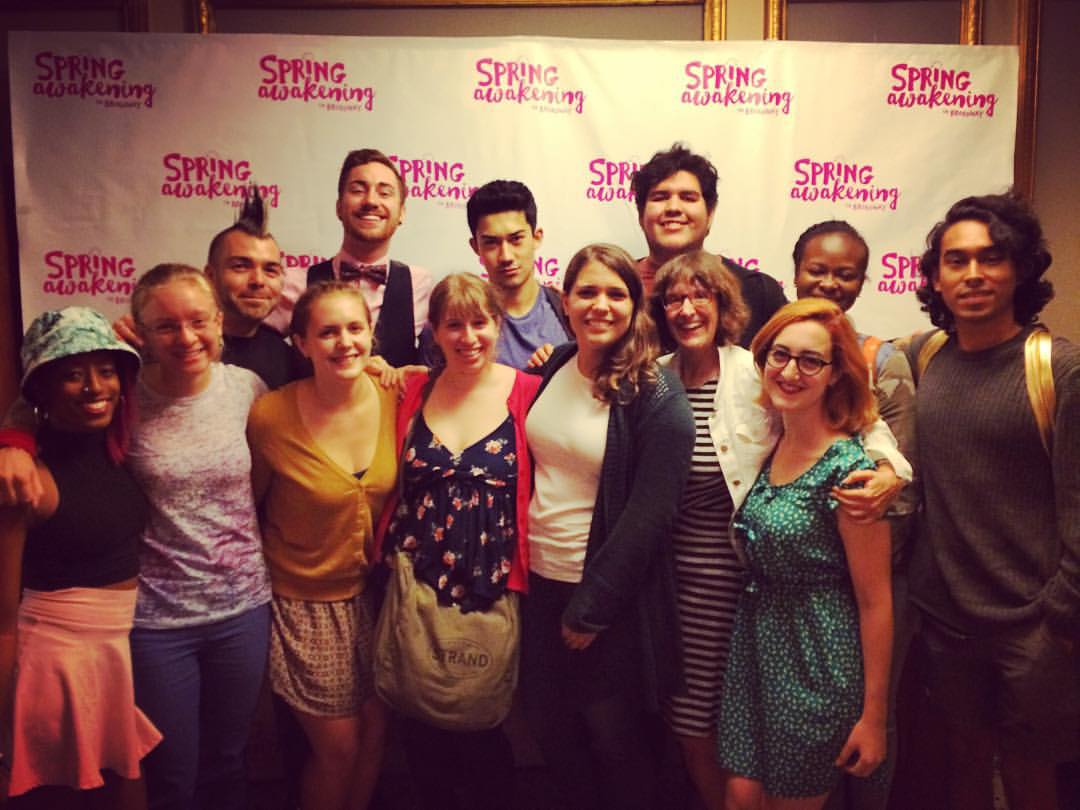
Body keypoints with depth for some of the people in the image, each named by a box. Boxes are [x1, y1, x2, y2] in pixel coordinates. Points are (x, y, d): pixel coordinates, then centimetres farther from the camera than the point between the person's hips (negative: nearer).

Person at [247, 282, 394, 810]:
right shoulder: (271, 416, -19)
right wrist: (260, 577, 0)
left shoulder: (393, 401, -10)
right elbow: (246, 506, -3)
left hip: (372, 592, 4)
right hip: (306, 602, -3)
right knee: (337, 746, 8)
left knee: (375, 731, 16)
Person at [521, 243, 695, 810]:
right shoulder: (555, 368, 2)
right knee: (551, 730, 19)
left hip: (610, 596, -5)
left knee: (614, 740, 13)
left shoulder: (656, 395, -15)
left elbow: (649, 516, -17)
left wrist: (590, 610, -15)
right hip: (541, 580, 6)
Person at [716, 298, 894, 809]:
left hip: (818, 661, -5)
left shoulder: (847, 469, -19)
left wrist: (873, 716, -12)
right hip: (754, 644, 6)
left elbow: (875, 601, -15)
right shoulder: (770, 449, 1)